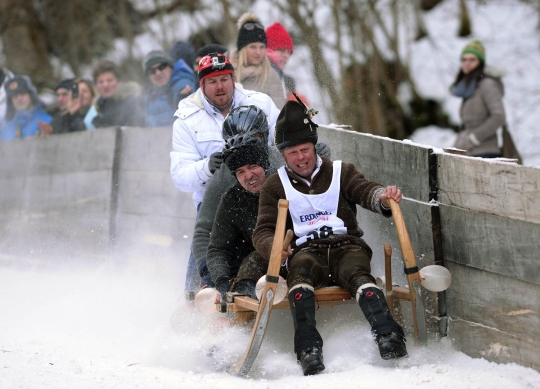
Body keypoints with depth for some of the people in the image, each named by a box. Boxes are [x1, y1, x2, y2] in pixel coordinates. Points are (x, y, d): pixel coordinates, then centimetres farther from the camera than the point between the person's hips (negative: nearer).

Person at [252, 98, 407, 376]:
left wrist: (383, 197, -25)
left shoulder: (340, 172, 18)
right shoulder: (275, 186, 17)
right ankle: (309, 351, -49)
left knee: (357, 273, -34)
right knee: (300, 273, -35)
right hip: (305, 251, 0)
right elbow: (263, 231, 9)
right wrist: (274, 248, -16)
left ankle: (389, 336, -52)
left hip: (346, 246, 1)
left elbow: (365, 191, 1)